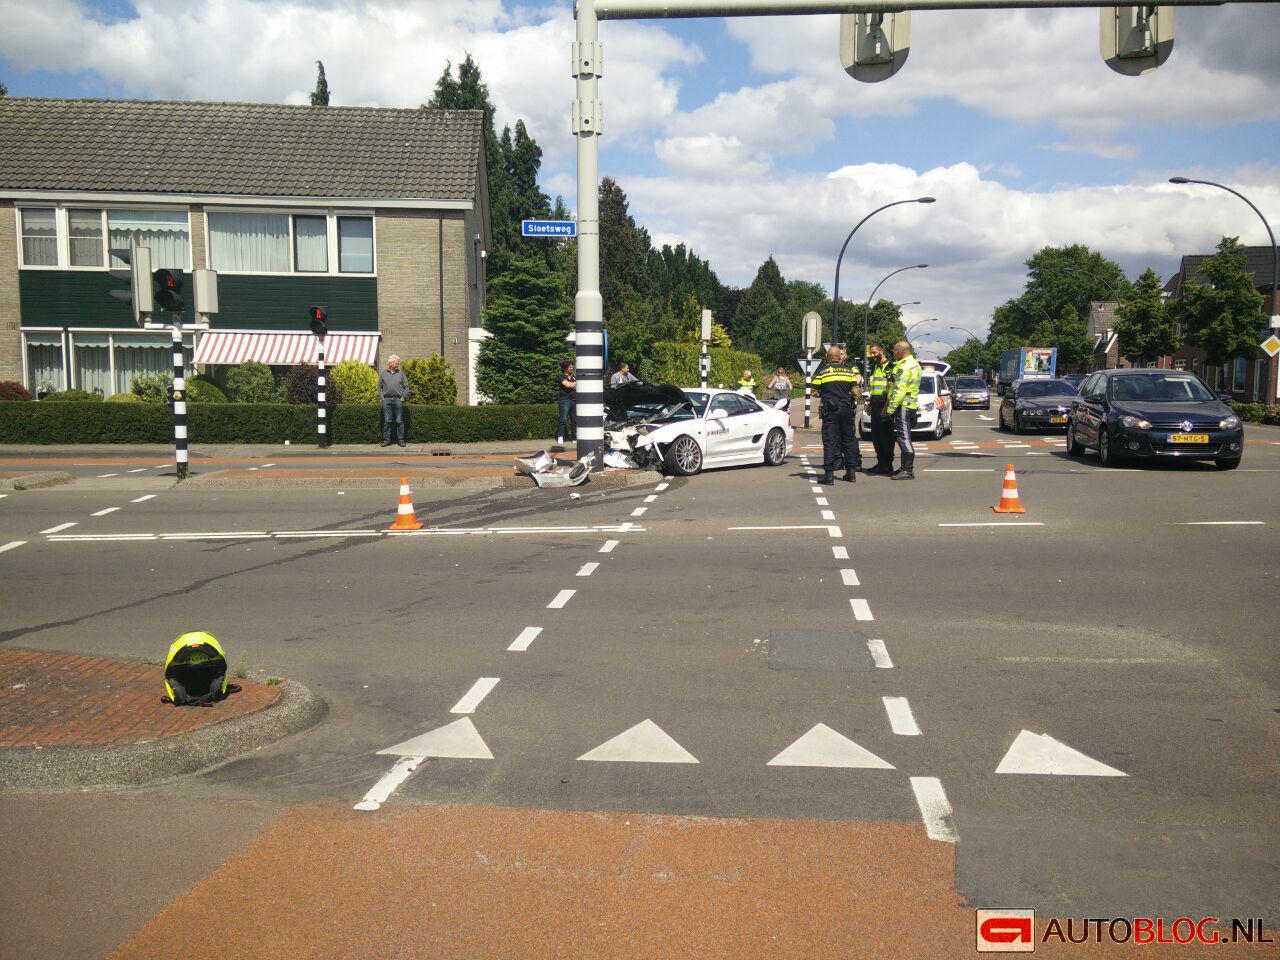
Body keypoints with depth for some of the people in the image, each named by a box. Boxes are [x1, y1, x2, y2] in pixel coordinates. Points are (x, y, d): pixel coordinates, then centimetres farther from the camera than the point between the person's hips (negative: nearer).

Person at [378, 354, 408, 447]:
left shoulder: (401, 373, 8)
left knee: (399, 421, 1)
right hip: (387, 399, 0)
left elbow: (406, 386, 9)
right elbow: (379, 386, 14)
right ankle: (386, 440, 5)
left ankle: (400, 439, 7)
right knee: (387, 421, 1)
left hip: (398, 399, 0)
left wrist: (403, 397, -1)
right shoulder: (383, 374, 9)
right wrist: (381, 396, 2)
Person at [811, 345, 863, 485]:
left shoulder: (821, 371, -2)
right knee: (848, 439, 12)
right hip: (847, 410, 2)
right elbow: (856, 392, -1)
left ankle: (829, 473, -8)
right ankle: (851, 471, 17)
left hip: (829, 411, -2)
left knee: (829, 441, -2)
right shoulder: (849, 370, 4)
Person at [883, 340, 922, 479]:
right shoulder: (914, 363, 17)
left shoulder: (904, 367, -16)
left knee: (904, 437, -10)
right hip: (911, 404, 11)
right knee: (905, 437, 16)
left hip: (903, 405, -11)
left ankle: (908, 471, -10)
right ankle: (906, 467, 22)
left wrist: (890, 409, -21)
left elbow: (899, 391, -22)